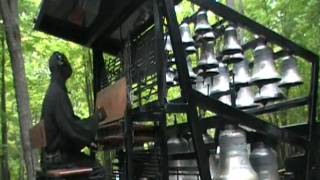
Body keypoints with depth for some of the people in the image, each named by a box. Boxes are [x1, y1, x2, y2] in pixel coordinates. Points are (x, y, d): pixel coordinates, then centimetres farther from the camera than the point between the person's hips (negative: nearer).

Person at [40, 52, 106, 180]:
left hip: (55, 153, 10)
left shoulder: (53, 91, 12)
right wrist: (97, 117, -11)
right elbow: (71, 128, -23)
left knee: (92, 162, 14)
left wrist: (87, 141, 11)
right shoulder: (58, 93, -19)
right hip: (58, 158, -10)